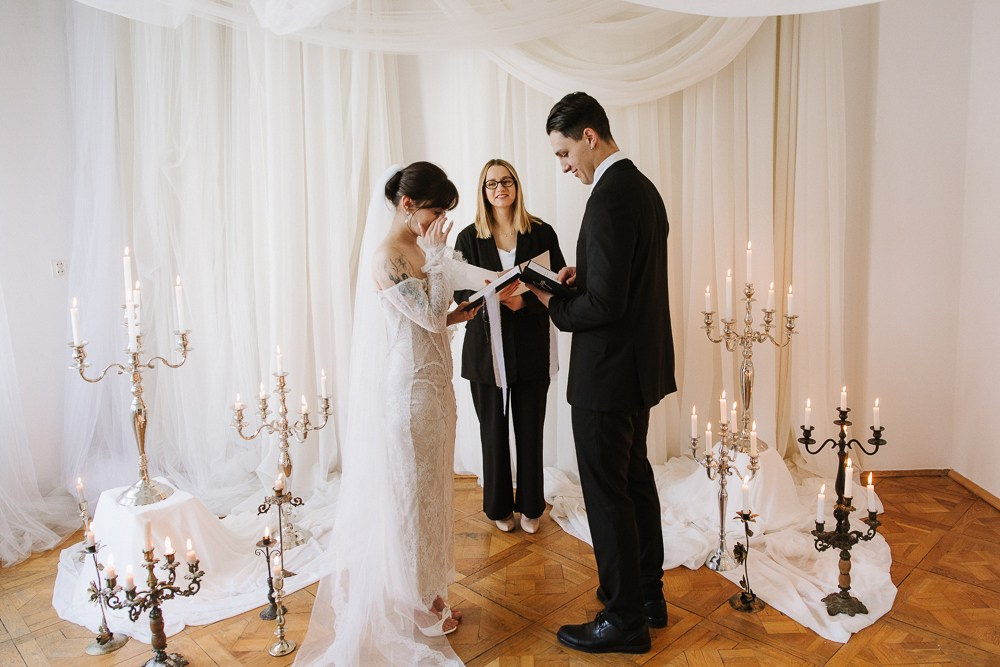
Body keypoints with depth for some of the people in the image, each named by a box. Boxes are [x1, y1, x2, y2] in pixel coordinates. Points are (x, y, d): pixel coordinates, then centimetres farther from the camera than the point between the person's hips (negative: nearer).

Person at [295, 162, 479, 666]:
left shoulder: (417, 250, 9)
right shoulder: (387, 257, -18)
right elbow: (429, 317, -19)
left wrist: (456, 317, 1)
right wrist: (438, 257, -17)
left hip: (430, 386, 9)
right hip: (407, 392, -9)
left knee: (428, 489, 18)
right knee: (410, 494, 5)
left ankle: (426, 590, 36)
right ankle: (416, 605, 23)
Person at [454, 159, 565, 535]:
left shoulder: (541, 233, -1)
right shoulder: (469, 238, 1)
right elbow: (461, 295, -3)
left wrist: (523, 301, -19)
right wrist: (494, 297, -22)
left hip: (530, 348, 0)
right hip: (486, 348, 0)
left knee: (530, 430, 9)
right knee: (494, 431, 11)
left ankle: (530, 506, 27)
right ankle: (498, 506, 29)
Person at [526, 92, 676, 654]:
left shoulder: (609, 197, -21)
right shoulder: (643, 187, 10)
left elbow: (605, 303, -25)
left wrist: (551, 302, -10)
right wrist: (581, 274, 6)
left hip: (608, 374, -10)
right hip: (642, 365, 10)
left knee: (608, 494, 3)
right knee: (636, 478, 21)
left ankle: (625, 620, 19)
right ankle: (649, 594, 37)